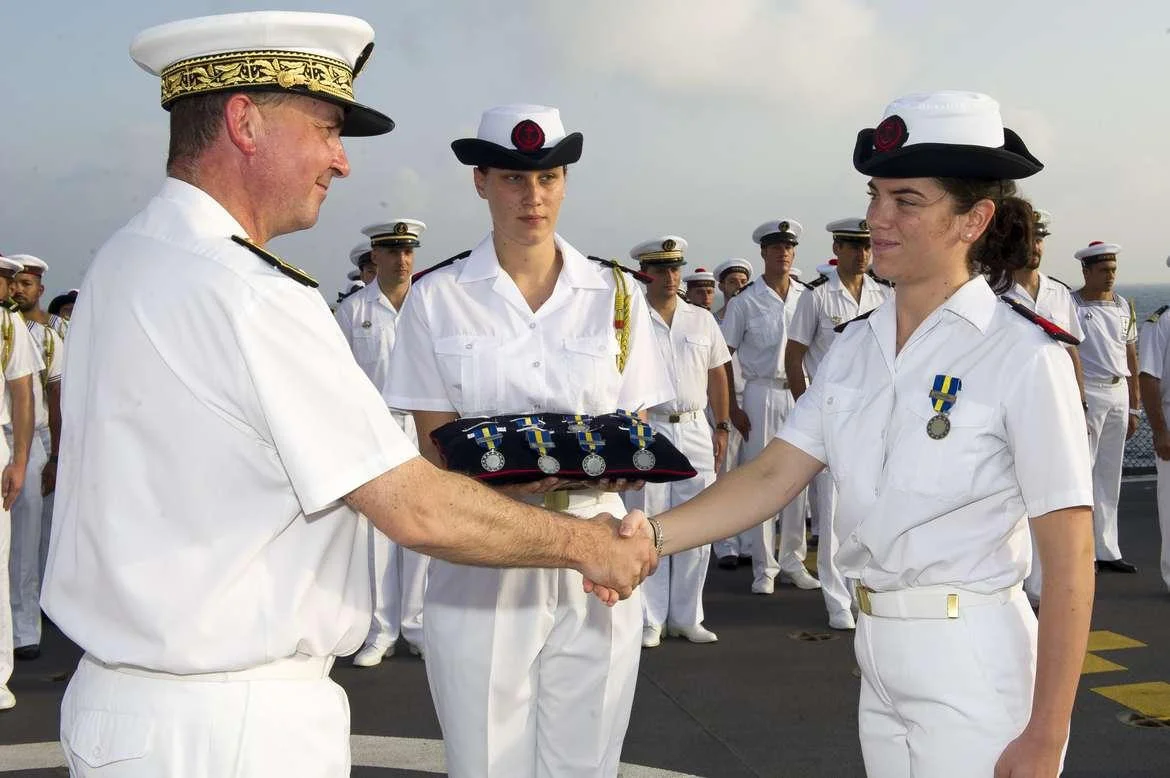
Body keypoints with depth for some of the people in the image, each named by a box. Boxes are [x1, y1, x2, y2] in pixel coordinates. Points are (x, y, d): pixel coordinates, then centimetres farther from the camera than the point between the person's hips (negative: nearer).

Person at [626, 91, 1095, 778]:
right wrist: (655, 534, -14)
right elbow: (775, 474, 1)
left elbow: (1070, 561, -14)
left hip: (974, 669, -6)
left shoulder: (1023, 354, -14)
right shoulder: (858, 346, 6)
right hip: (878, 659, 6)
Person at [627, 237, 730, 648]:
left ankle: (686, 617, 17)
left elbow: (717, 375, 15)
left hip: (696, 431, 4)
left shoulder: (702, 319, 11)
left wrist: (722, 427, 12)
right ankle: (649, 621, 10)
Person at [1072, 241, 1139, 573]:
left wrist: (1134, 407, 15)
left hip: (1118, 394, 6)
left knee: (1110, 476, 9)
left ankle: (1107, 551, 16)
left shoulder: (1124, 306, 13)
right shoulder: (1070, 306, -6)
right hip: (1086, 393, -6)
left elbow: (1131, 358, 17)